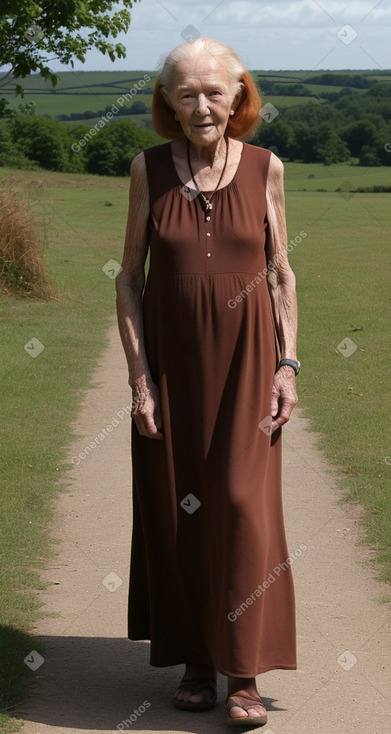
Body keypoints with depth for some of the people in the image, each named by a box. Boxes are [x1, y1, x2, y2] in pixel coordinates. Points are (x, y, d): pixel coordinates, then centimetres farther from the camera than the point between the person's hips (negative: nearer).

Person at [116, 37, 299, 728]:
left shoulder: (264, 168, -1)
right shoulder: (149, 169, -1)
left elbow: (280, 273, 6)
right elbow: (129, 278, 2)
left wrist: (287, 364, -3)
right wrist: (138, 377, -6)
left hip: (245, 361, -1)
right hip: (171, 361, 1)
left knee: (244, 505, -7)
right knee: (176, 509, 4)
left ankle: (245, 673, 2)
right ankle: (196, 661, 17)